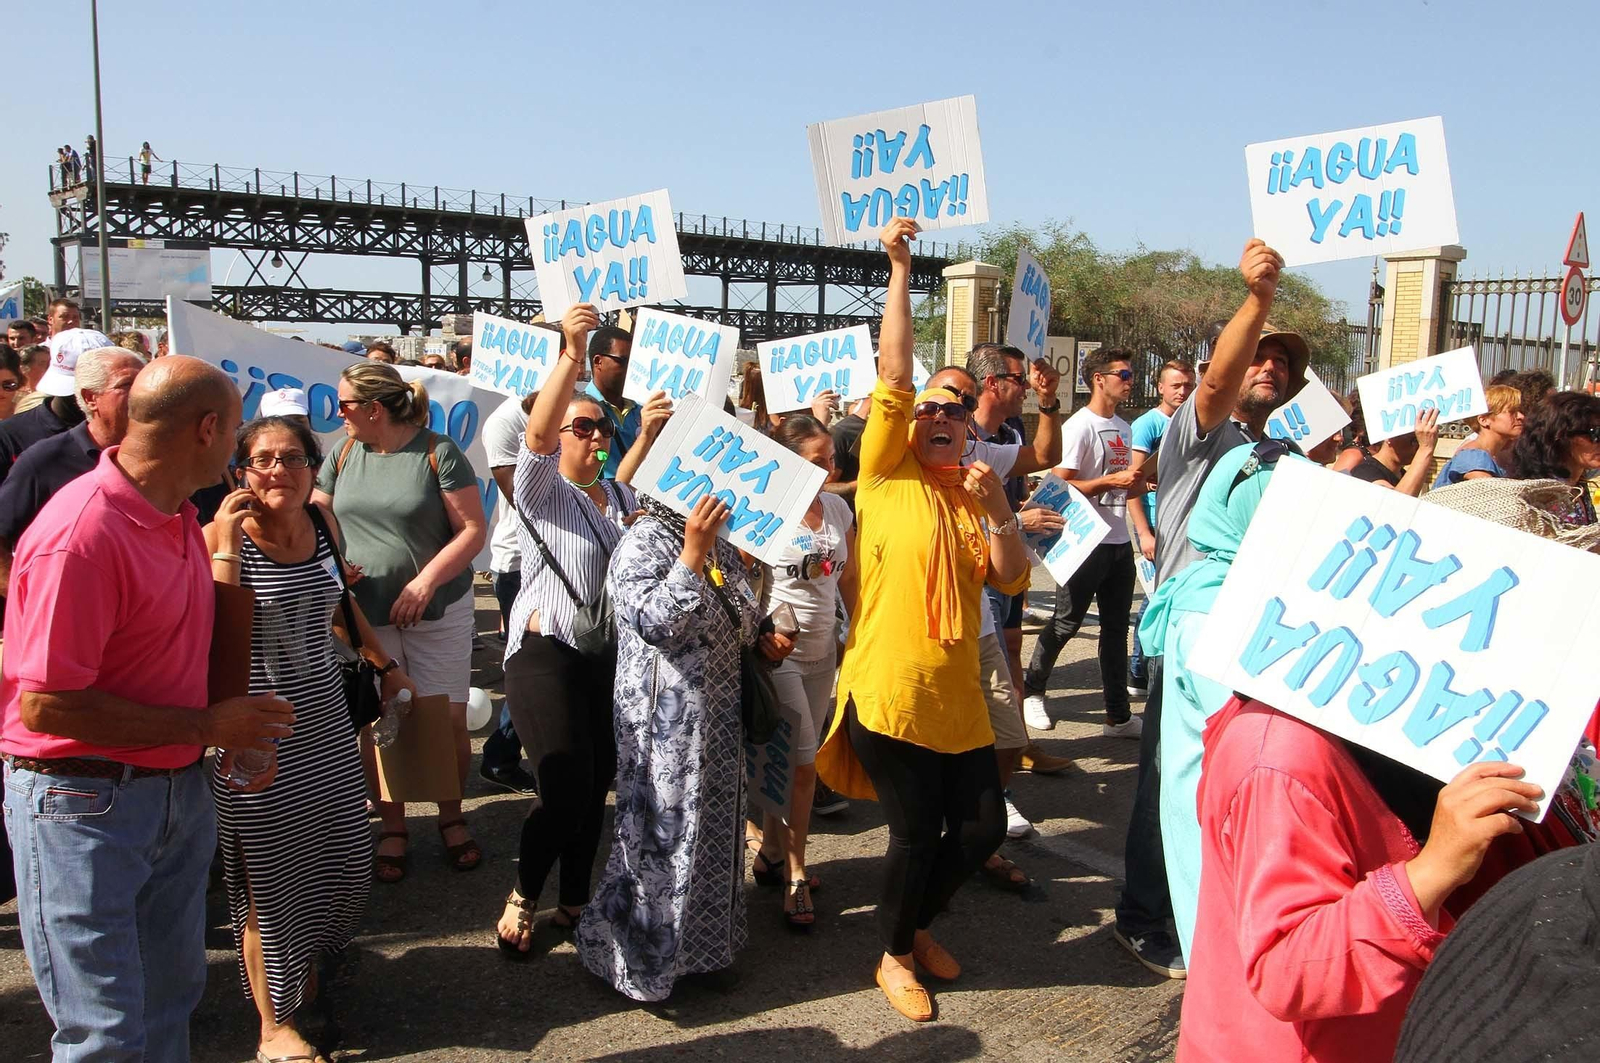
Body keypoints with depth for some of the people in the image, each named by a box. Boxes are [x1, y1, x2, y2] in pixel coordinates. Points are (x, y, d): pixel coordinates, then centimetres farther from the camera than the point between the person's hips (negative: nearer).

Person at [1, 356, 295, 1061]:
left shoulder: (180, 519, 6)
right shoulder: (84, 531, -23)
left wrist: (229, 733, 6)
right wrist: (205, 725, -18)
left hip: (177, 788, 8)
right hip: (83, 805, -8)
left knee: (171, 996, 19)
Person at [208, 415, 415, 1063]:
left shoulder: (323, 525, 4)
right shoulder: (224, 535, -13)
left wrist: (385, 664, 28)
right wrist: (227, 541, -25)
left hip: (325, 716, 6)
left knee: (341, 858, 14)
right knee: (269, 873, 5)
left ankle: (306, 962, 42)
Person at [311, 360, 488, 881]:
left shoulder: (437, 452, -8)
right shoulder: (345, 454, 6)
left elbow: (472, 530, -10)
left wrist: (425, 583, -19)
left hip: (437, 614, -3)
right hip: (366, 615, 4)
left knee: (448, 722, 3)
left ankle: (451, 817, 25)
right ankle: (393, 828, 24)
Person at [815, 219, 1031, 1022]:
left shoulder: (974, 498, 11)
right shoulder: (886, 475, -2)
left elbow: (1012, 581, -1)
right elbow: (894, 374, -10)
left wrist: (997, 510, -16)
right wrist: (900, 272, -13)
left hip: (957, 698, 5)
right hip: (888, 695, -5)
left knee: (983, 828, 9)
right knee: (916, 833, 1)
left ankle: (915, 922, 37)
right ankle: (895, 956, 27)